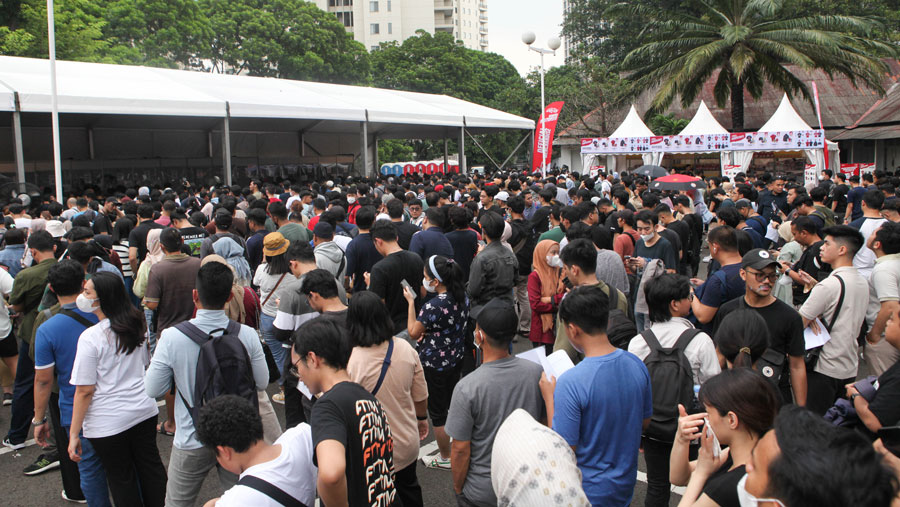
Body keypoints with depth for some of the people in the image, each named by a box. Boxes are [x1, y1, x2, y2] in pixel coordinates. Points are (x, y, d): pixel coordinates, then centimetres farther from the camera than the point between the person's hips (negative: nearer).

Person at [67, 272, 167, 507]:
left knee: (121, 478, 12)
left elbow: (85, 390, -17)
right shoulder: (138, 326, -1)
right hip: (145, 409, 6)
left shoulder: (90, 337, -20)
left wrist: (74, 434, -10)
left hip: (108, 422, -6)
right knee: (150, 465, 19)